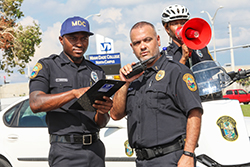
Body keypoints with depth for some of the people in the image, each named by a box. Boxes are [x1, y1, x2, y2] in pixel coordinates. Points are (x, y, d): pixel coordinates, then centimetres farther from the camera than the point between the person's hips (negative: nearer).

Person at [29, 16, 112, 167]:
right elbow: (36, 104, -14)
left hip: (95, 148, 4)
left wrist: (102, 112, -11)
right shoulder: (47, 66, 3)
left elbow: (101, 123, 12)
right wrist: (74, 93, -23)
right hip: (66, 152, -4)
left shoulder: (97, 72, 15)